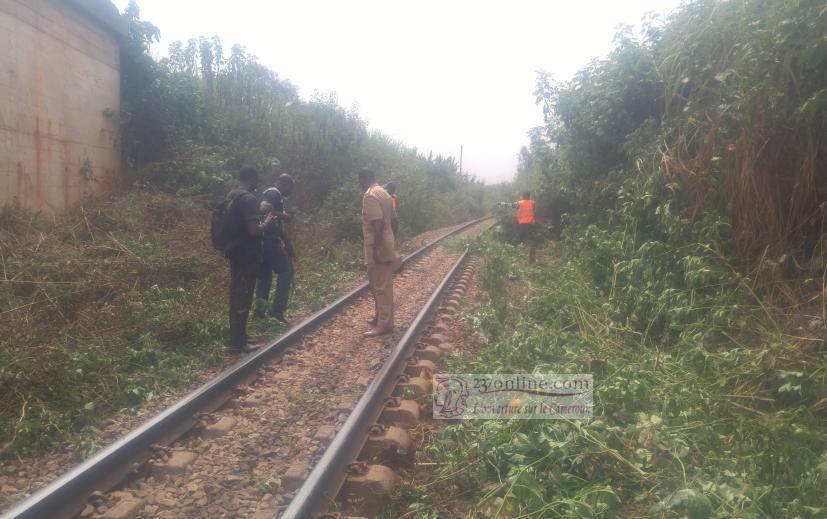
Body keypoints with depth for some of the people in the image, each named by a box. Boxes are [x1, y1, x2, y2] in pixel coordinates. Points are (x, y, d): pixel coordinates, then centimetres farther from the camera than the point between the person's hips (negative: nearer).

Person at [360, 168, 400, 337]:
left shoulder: (370, 196, -16)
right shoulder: (383, 192, 14)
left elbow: (377, 223, -24)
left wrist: (376, 248, -25)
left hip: (377, 248, -10)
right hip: (385, 245, 10)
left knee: (380, 286, -6)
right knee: (381, 284, 18)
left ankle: (384, 324, -1)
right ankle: (380, 317, 28)